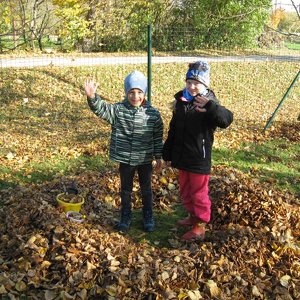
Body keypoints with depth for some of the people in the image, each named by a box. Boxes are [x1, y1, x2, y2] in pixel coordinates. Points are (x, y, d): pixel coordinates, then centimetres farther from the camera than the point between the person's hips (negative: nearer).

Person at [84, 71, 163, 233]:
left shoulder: (153, 114, -8)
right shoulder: (118, 110, -10)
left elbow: (158, 136, 0)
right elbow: (101, 109, -23)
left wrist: (158, 156, 4)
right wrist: (92, 97, -42)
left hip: (145, 160, 0)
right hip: (125, 160, 0)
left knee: (146, 189, 16)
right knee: (126, 189, 16)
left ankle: (148, 216, 36)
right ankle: (126, 216, 36)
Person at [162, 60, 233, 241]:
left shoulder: (208, 104, -15)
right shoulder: (181, 101, 4)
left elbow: (227, 120, -34)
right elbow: (173, 130, 12)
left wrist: (211, 106, -51)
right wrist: (168, 153, 15)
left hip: (199, 159, -6)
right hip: (182, 157, 7)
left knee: (199, 193, 5)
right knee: (185, 191, 20)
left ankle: (200, 226, 19)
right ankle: (193, 216, 40)